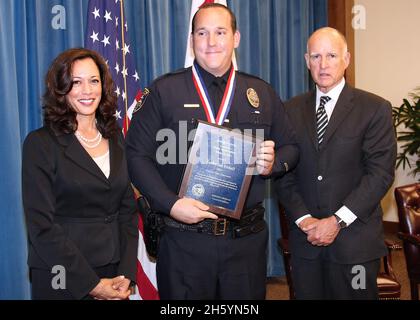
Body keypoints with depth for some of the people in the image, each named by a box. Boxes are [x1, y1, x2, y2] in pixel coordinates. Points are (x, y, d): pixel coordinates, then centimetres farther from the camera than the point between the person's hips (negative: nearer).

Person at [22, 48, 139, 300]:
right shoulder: (41, 144, -9)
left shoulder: (115, 137, 6)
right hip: (63, 281, -4)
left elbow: (128, 208, 6)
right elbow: (41, 226, -13)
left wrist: (126, 274, -4)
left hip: (114, 272, 5)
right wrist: (91, 284, -15)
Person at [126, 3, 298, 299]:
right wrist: (170, 203, -15)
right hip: (184, 240, -2)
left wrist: (274, 163, -8)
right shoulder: (164, 90, 0)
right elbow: (137, 154, -3)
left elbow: (290, 148, 15)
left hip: (248, 238, 3)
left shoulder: (262, 93, 9)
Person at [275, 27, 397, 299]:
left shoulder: (375, 109, -2)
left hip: (355, 240, -2)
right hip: (305, 237, 3)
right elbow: (284, 173, 5)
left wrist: (337, 221, -14)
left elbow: (381, 173, -9)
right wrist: (304, 219, -8)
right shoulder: (292, 110, 7)